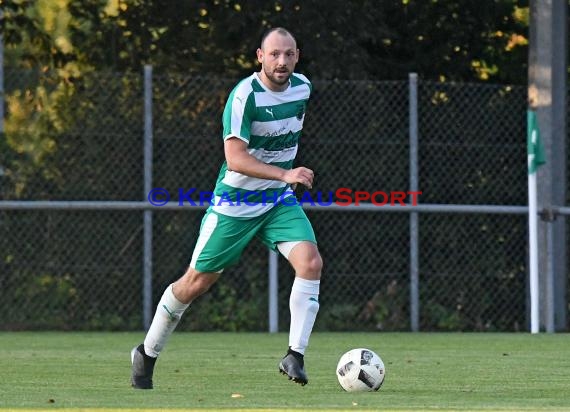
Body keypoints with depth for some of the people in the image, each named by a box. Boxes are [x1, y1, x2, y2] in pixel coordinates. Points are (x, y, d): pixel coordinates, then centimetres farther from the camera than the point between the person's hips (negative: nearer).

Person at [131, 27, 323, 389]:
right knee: (197, 282, 4)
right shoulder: (245, 96, -22)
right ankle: (147, 354, 23)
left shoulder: (303, 88, -1)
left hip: (279, 200, 5)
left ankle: (295, 356, -17)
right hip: (235, 203, -5)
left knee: (311, 262, -19)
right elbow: (235, 158, -32)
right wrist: (284, 174, -41)